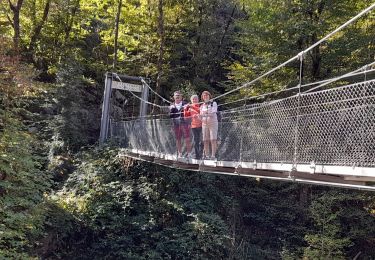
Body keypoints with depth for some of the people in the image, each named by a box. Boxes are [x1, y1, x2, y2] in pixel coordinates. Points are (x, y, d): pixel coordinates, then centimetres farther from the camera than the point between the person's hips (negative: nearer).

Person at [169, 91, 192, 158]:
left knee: (187, 139, -8)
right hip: (176, 124, 3)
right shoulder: (172, 106, 12)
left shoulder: (185, 104, 5)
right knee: (178, 139, 8)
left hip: (185, 124, -3)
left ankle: (189, 153, -4)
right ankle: (179, 154, 17)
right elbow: (170, 116, 6)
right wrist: (171, 110, -12)